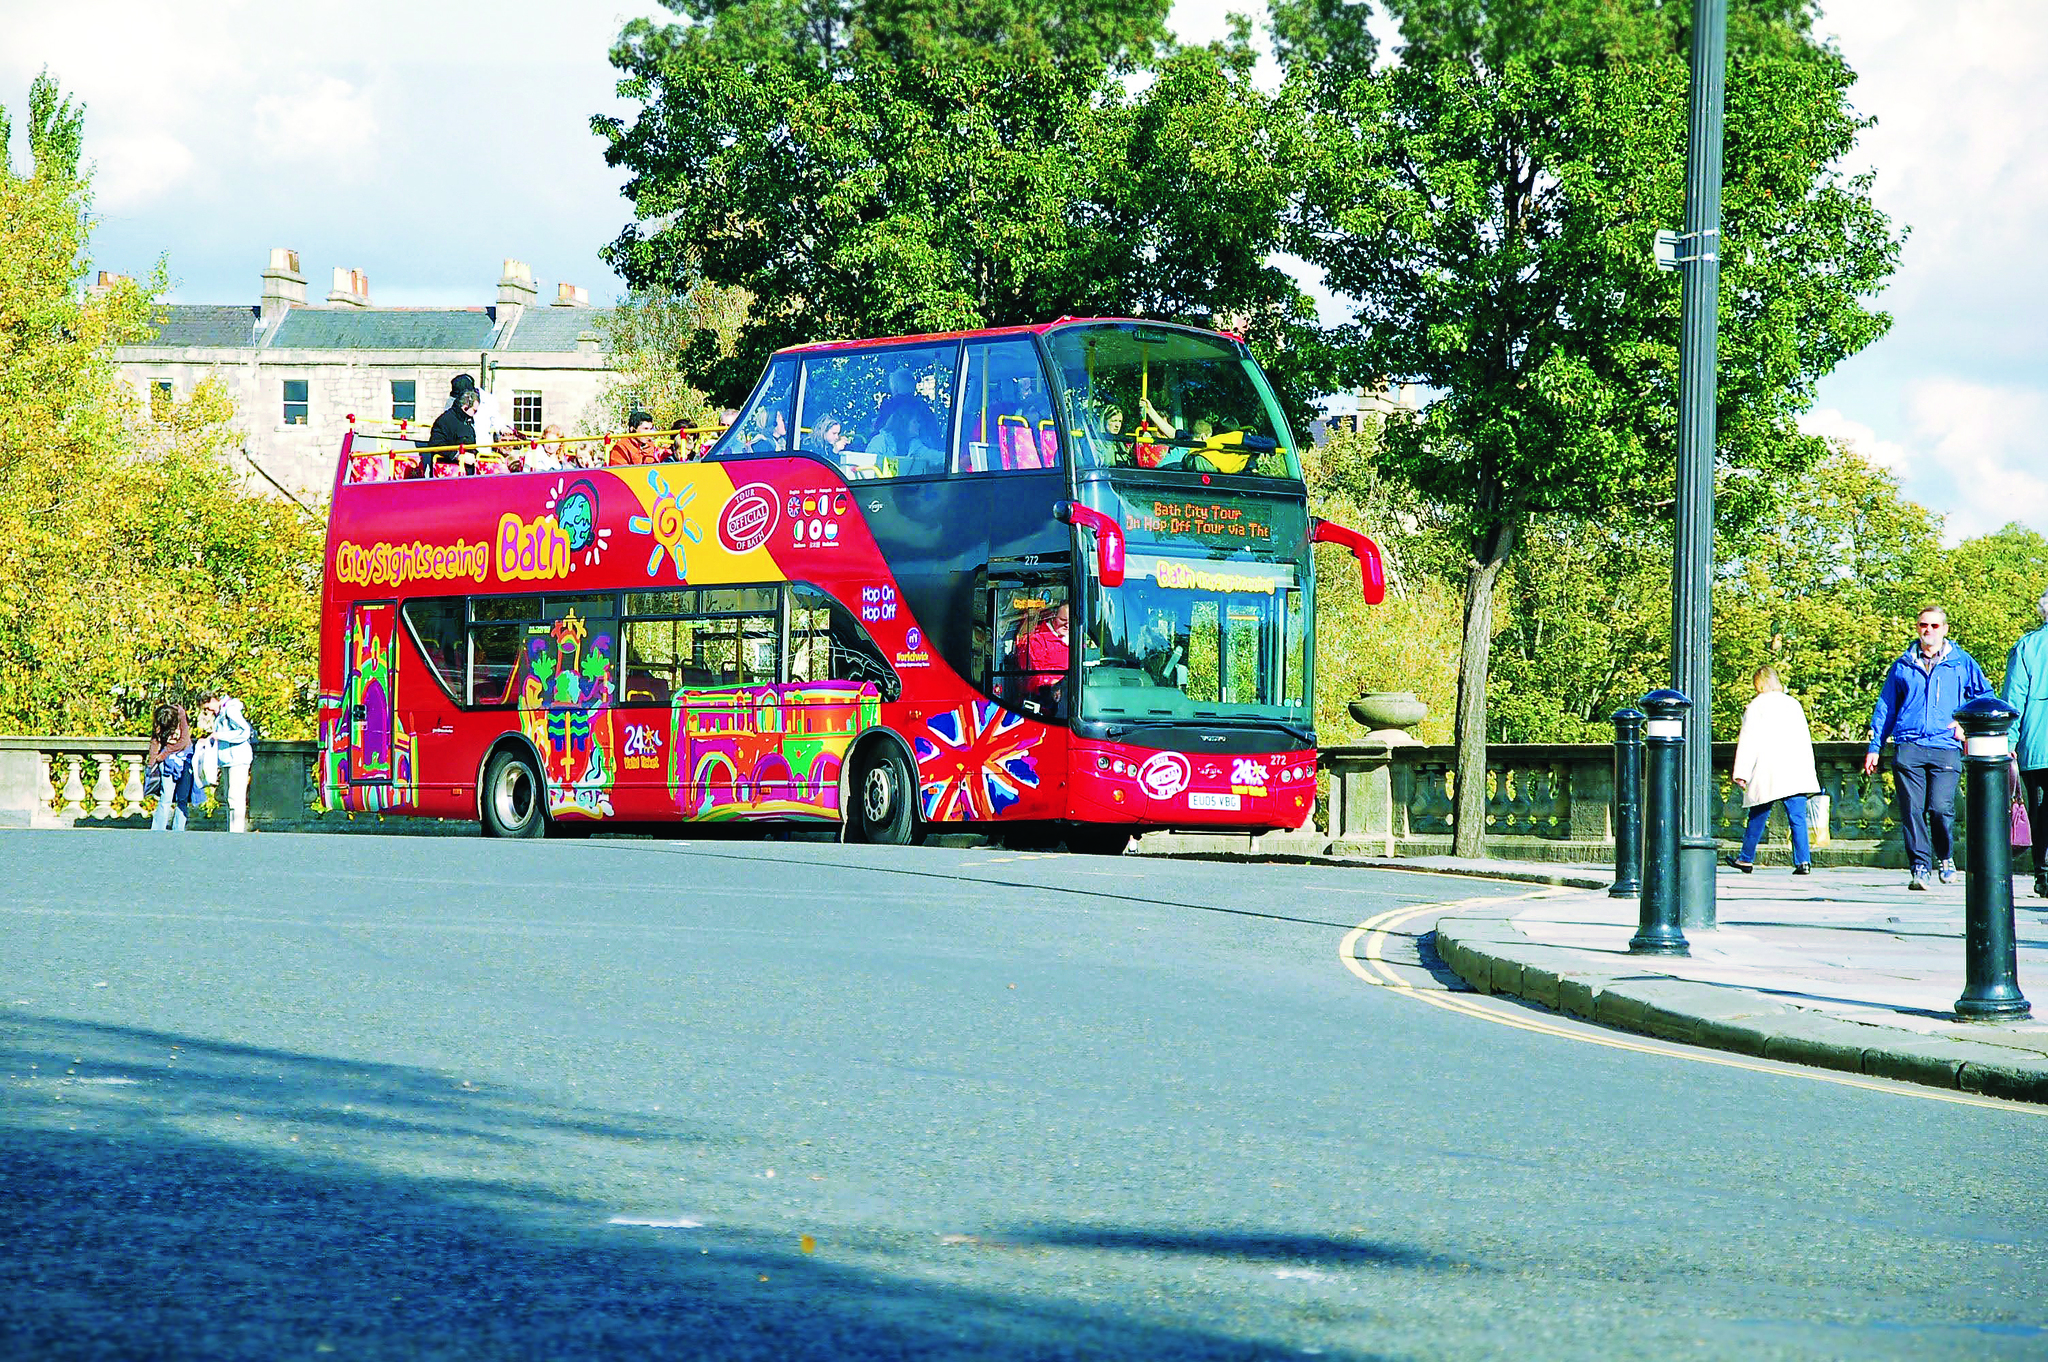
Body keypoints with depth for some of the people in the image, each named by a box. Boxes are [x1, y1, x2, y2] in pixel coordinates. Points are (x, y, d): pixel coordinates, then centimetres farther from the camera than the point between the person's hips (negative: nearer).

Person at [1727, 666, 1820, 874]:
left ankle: (1746, 859, 21)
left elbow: (1749, 741, -5)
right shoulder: (1793, 704, 12)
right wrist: (1809, 770, 18)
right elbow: (1805, 739, 14)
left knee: (1758, 816, 10)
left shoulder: (1756, 706, -1)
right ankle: (1804, 861, -11)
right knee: (1797, 818, -1)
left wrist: (1741, 773, -4)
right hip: (1796, 771, 3)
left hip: (1767, 773, -3)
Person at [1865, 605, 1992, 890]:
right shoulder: (1903, 666, 16)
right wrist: (1874, 747, 15)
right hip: (1908, 747, 2)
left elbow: (1985, 695, 18)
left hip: (1946, 748, -2)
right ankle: (1920, 867, -3)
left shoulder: (1962, 663, 12)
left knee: (1941, 807, -14)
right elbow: (1885, 707, 20)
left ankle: (1945, 858, 12)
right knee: (1912, 809, -9)